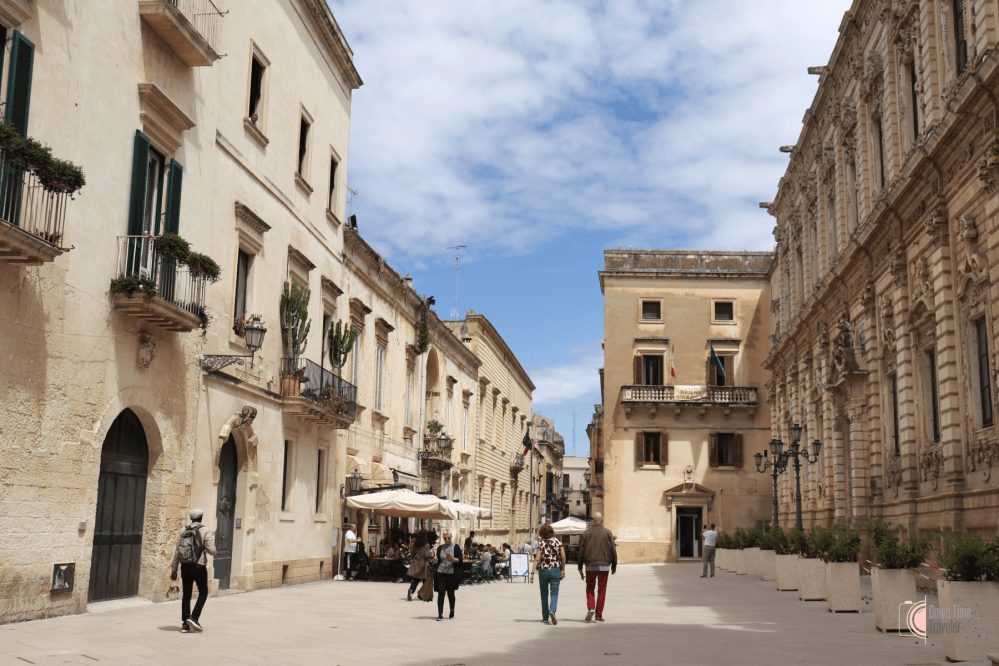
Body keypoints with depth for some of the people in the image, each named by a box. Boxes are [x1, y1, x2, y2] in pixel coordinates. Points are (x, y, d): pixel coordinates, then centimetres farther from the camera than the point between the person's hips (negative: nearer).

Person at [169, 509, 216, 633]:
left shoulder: (183, 530, 8)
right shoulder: (205, 531, -5)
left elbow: (177, 552, 8)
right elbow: (212, 551, -10)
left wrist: (174, 570, 12)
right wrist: (213, 539, 8)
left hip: (185, 567, 4)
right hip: (199, 566, -4)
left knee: (186, 594, 10)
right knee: (203, 592, 11)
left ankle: (185, 624, 8)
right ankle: (194, 617, -3)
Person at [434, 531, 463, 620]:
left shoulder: (455, 547, 3)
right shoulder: (440, 548, 13)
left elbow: (460, 560, -2)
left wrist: (453, 559, -21)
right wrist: (436, 559, -4)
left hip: (451, 573, -2)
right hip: (441, 573, 2)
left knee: (450, 593, 6)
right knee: (441, 593, -7)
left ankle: (452, 612, 26)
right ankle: (440, 614, -7)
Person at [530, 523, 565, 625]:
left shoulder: (541, 544, -6)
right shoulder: (558, 542, -2)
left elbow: (537, 559, -11)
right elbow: (563, 557, -3)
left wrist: (532, 573, -11)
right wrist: (563, 570, 7)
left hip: (543, 570, 0)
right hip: (555, 570, 0)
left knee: (544, 594, 13)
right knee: (554, 593, 0)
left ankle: (545, 617, 18)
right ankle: (552, 610, -27)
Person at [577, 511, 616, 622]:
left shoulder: (586, 533, 3)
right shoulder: (607, 533, 2)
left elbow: (581, 551, 2)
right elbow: (613, 550, 1)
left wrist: (580, 567, 8)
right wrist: (614, 566, 9)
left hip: (590, 566, 0)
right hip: (604, 565, 0)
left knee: (589, 588, 13)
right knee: (602, 590, 5)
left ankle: (590, 608, -9)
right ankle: (599, 615, 5)